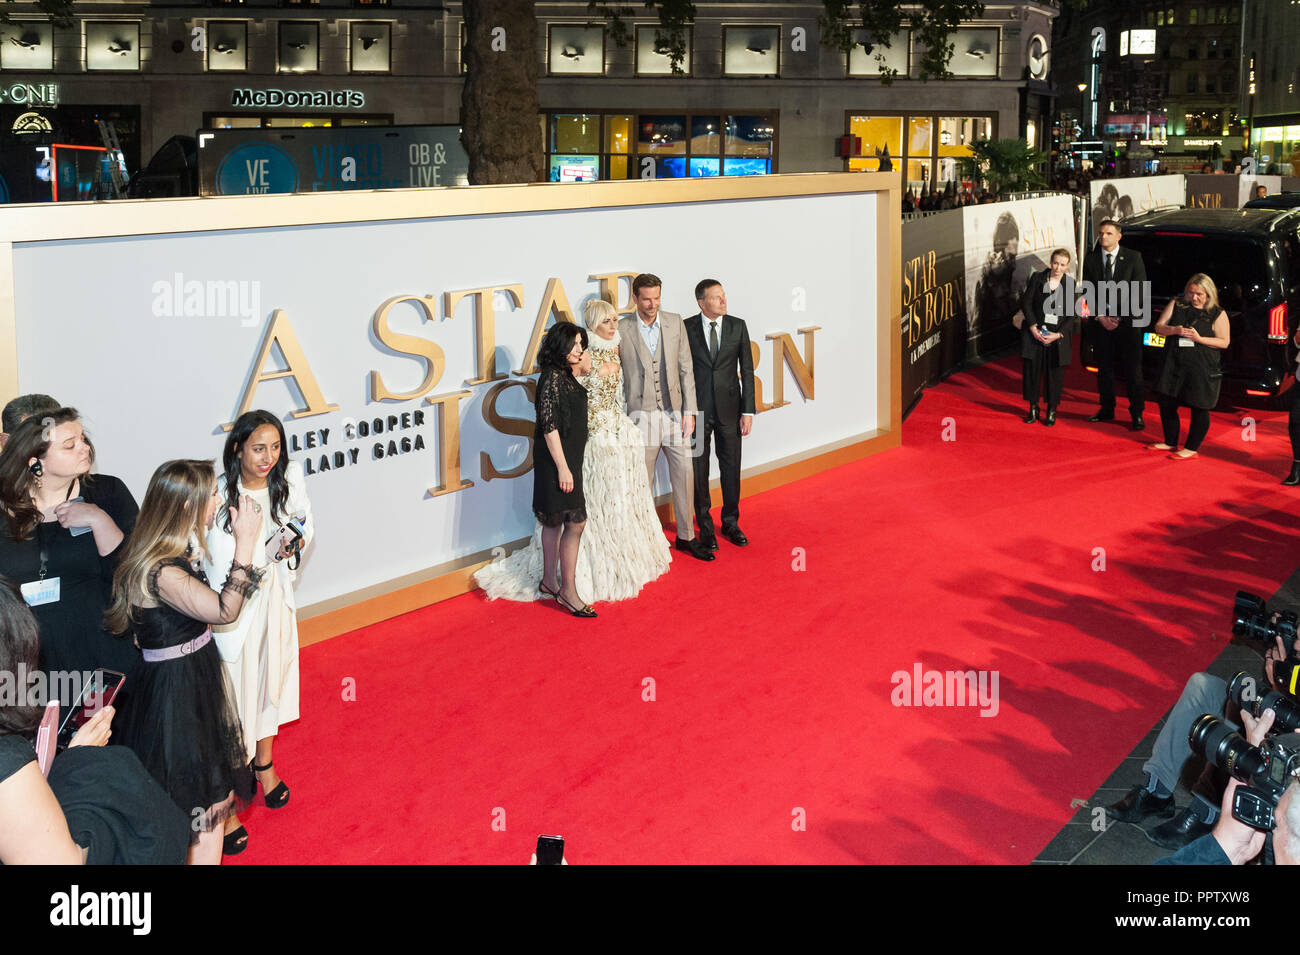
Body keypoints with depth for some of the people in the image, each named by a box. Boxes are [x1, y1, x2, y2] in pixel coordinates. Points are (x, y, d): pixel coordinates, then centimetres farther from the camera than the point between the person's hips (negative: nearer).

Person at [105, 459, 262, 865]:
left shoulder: (177, 553, 2)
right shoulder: (161, 572, -28)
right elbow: (223, 611, -26)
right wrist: (245, 543, -24)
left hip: (197, 678, 9)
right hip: (178, 689, -9)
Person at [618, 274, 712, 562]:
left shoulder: (675, 322, 5)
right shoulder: (622, 330, -3)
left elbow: (686, 368, 6)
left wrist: (689, 411, 0)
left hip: (674, 413, 3)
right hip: (642, 416, -3)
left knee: (685, 474, 6)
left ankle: (686, 536, 19)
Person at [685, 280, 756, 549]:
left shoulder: (738, 326, 1)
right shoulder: (686, 328, -4)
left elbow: (747, 370, 2)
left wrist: (748, 411, -2)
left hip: (729, 408, 2)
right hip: (697, 409, -2)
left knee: (731, 468, 9)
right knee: (699, 469, 5)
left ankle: (731, 523, 25)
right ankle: (705, 527, 18)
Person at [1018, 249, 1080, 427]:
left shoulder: (1071, 284, 0)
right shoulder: (1037, 278, 1)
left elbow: (1073, 315, 0)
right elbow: (1026, 303, 1)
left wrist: (1058, 335, -11)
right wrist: (1033, 327, -9)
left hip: (1058, 337, -1)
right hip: (1035, 333, 1)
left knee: (1055, 374, 2)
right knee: (1032, 370, 3)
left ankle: (1052, 412, 14)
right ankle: (1033, 409, 18)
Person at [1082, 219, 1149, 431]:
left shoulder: (1133, 258, -1)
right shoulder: (1090, 259, 5)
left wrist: (1121, 317, -10)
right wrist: (1100, 317, -8)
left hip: (1128, 322, -3)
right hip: (1100, 322, 3)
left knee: (1132, 370, 0)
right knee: (1104, 369, 8)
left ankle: (1136, 414, 6)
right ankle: (1107, 410, 20)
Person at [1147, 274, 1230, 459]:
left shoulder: (1218, 314, -3)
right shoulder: (1176, 305, 7)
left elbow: (1224, 342, -5)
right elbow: (1159, 327, 6)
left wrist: (1199, 338, -18)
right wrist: (1174, 330, -15)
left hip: (1202, 369, -4)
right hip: (1174, 365, 4)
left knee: (1199, 409, 0)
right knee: (1166, 403, 9)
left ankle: (1191, 448, 11)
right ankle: (1170, 442, 26)